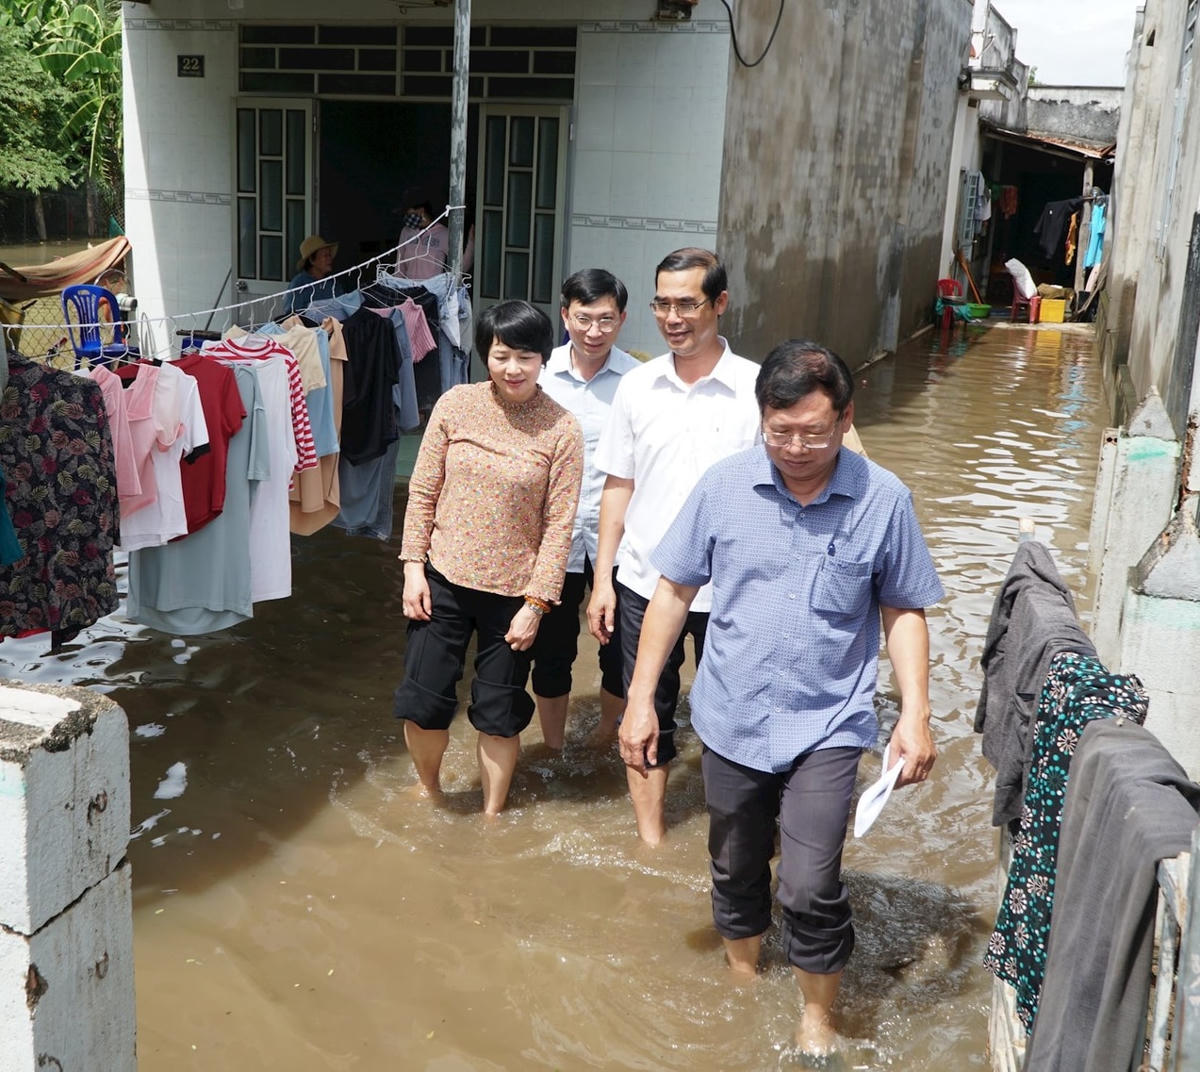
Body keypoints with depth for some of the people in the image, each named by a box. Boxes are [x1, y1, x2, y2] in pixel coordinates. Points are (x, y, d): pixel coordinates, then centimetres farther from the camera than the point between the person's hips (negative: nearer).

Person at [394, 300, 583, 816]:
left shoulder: (562, 430, -9)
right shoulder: (456, 404, -4)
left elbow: (559, 523, -8)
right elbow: (423, 490, 1)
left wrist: (535, 603, -11)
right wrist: (413, 566, -4)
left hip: (513, 592, -1)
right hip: (444, 580, 2)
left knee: (499, 714, 10)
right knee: (422, 702, 5)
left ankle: (491, 815, 32)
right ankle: (427, 788, 35)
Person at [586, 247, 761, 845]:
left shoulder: (757, 388, -8)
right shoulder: (637, 386, 2)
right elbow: (618, 485, 8)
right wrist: (602, 578, 5)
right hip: (643, 583, 3)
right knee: (647, 717, 13)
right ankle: (650, 839, 29)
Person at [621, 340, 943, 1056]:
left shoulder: (883, 499, -9)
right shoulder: (724, 485, -7)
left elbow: (904, 611, 1)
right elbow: (675, 591, 0)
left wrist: (916, 714, -7)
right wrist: (641, 698, -1)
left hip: (827, 727, -2)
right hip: (732, 721, 2)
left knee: (810, 889, -8)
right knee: (736, 874, 19)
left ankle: (818, 1017, 20)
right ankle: (742, 985, 45)